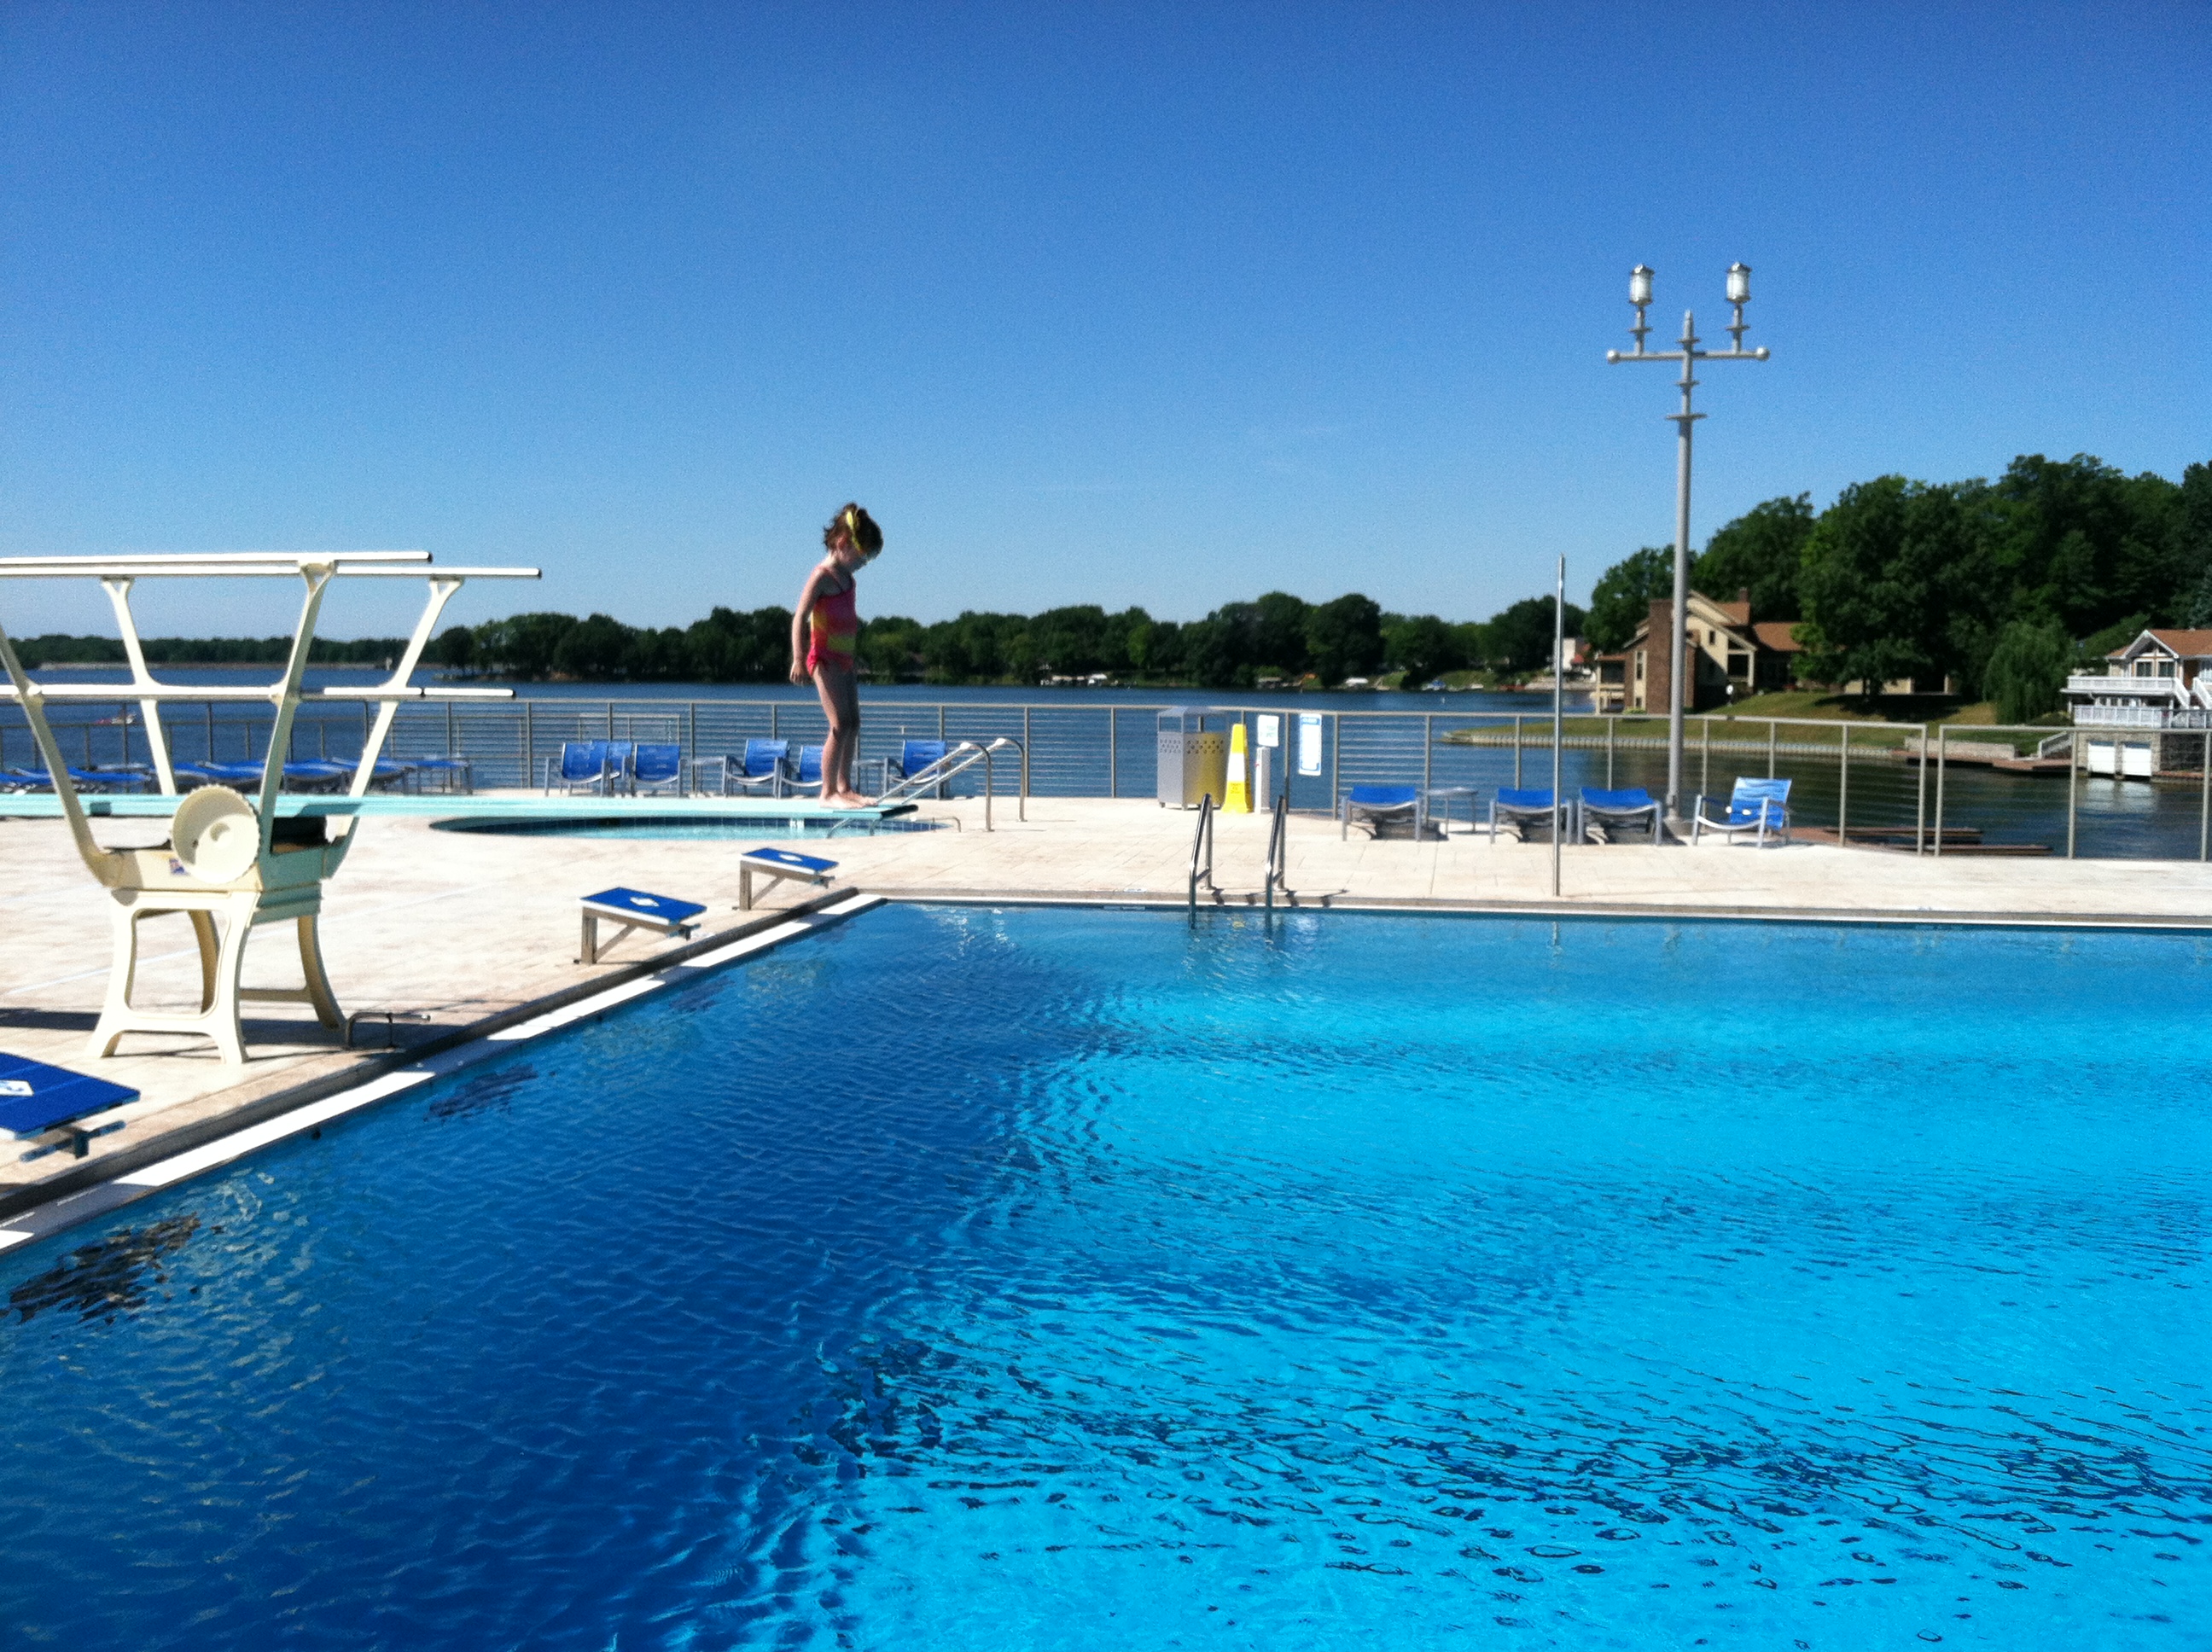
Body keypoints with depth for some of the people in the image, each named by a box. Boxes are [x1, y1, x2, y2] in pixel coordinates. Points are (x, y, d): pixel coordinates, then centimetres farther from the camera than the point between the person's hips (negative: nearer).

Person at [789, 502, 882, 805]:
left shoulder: (846, 577, 13)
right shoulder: (822, 575, -13)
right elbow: (800, 617, -18)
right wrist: (798, 659, -27)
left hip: (842, 660, 9)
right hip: (825, 659, -9)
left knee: (853, 723, 11)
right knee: (841, 724, -14)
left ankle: (844, 787, 19)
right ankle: (828, 791, -10)